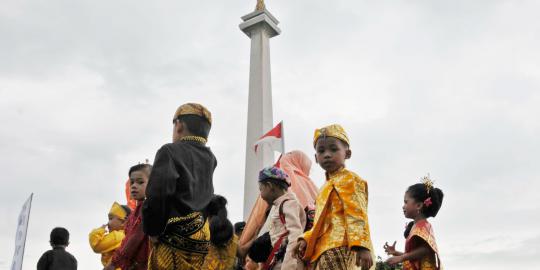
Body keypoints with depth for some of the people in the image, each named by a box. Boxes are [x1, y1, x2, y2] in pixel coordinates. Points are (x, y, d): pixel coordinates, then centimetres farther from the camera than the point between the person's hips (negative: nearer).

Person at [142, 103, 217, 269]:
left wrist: (152, 231, -4)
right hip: (204, 240, 7)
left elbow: (157, 194, -16)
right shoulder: (210, 159, 16)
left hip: (175, 239, -7)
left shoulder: (170, 151, -5)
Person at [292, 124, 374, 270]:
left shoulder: (348, 179, -3)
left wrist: (361, 246, -26)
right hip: (326, 249, 10)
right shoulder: (328, 185, 25)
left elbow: (356, 214, -16)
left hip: (339, 247, -10)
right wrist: (306, 239, 12)